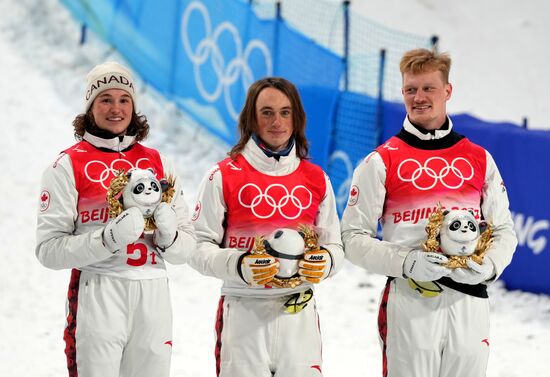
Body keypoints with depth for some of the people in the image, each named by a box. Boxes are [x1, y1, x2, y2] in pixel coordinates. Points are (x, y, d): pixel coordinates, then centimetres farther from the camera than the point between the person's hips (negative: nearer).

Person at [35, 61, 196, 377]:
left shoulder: (158, 162, 13)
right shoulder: (68, 165, 0)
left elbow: (187, 246, 12)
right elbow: (49, 249, -8)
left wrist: (169, 235, -10)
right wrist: (108, 238, -21)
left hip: (153, 294, 4)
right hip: (97, 294, -4)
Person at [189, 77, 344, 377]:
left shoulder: (316, 180, 10)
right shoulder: (223, 176, -1)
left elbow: (334, 245, 13)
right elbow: (200, 247, -2)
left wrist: (324, 262, -9)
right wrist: (238, 266, -19)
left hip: (299, 312, 3)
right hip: (243, 314, -2)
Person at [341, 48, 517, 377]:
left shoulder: (480, 160, 11)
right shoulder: (381, 162, 2)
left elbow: (504, 231, 16)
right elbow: (354, 237, 0)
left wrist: (489, 266, -6)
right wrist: (407, 263, -15)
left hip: (470, 302, 3)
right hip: (409, 302, -3)